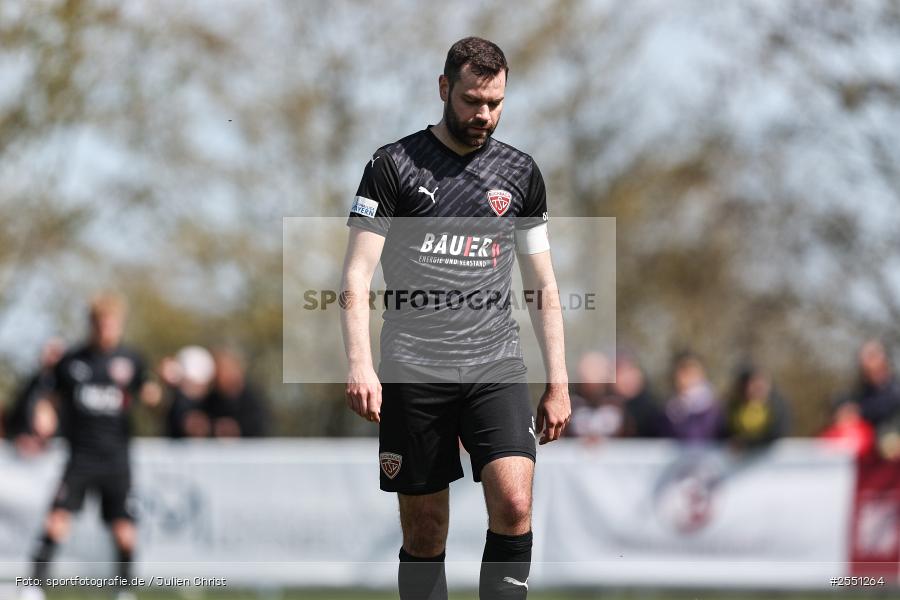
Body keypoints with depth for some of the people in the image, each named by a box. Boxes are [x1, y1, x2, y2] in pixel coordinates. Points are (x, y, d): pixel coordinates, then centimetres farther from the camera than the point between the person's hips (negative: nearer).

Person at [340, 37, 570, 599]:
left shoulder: (521, 172, 11)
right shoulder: (394, 165, 2)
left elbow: (544, 286, 16)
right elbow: (357, 278, -2)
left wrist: (558, 383, 11)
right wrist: (360, 363, -16)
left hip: (496, 367, 1)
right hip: (412, 373, -1)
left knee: (514, 504, -19)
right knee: (424, 534, 1)